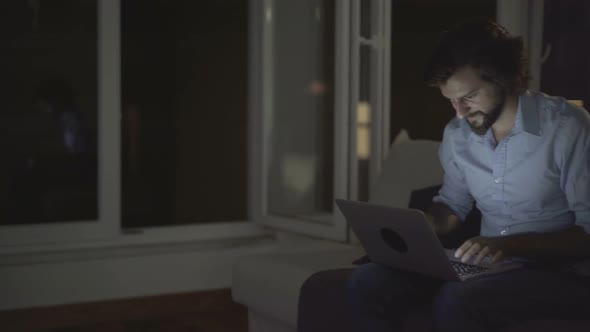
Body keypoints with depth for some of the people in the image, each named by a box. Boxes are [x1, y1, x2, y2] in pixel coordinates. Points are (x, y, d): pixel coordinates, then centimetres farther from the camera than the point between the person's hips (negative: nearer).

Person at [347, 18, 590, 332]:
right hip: (486, 264, 6)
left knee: (455, 303, -35)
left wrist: (510, 244, -28)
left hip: (560, 271, -5)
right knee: (367, 283, -15)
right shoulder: (456, 133, 5)